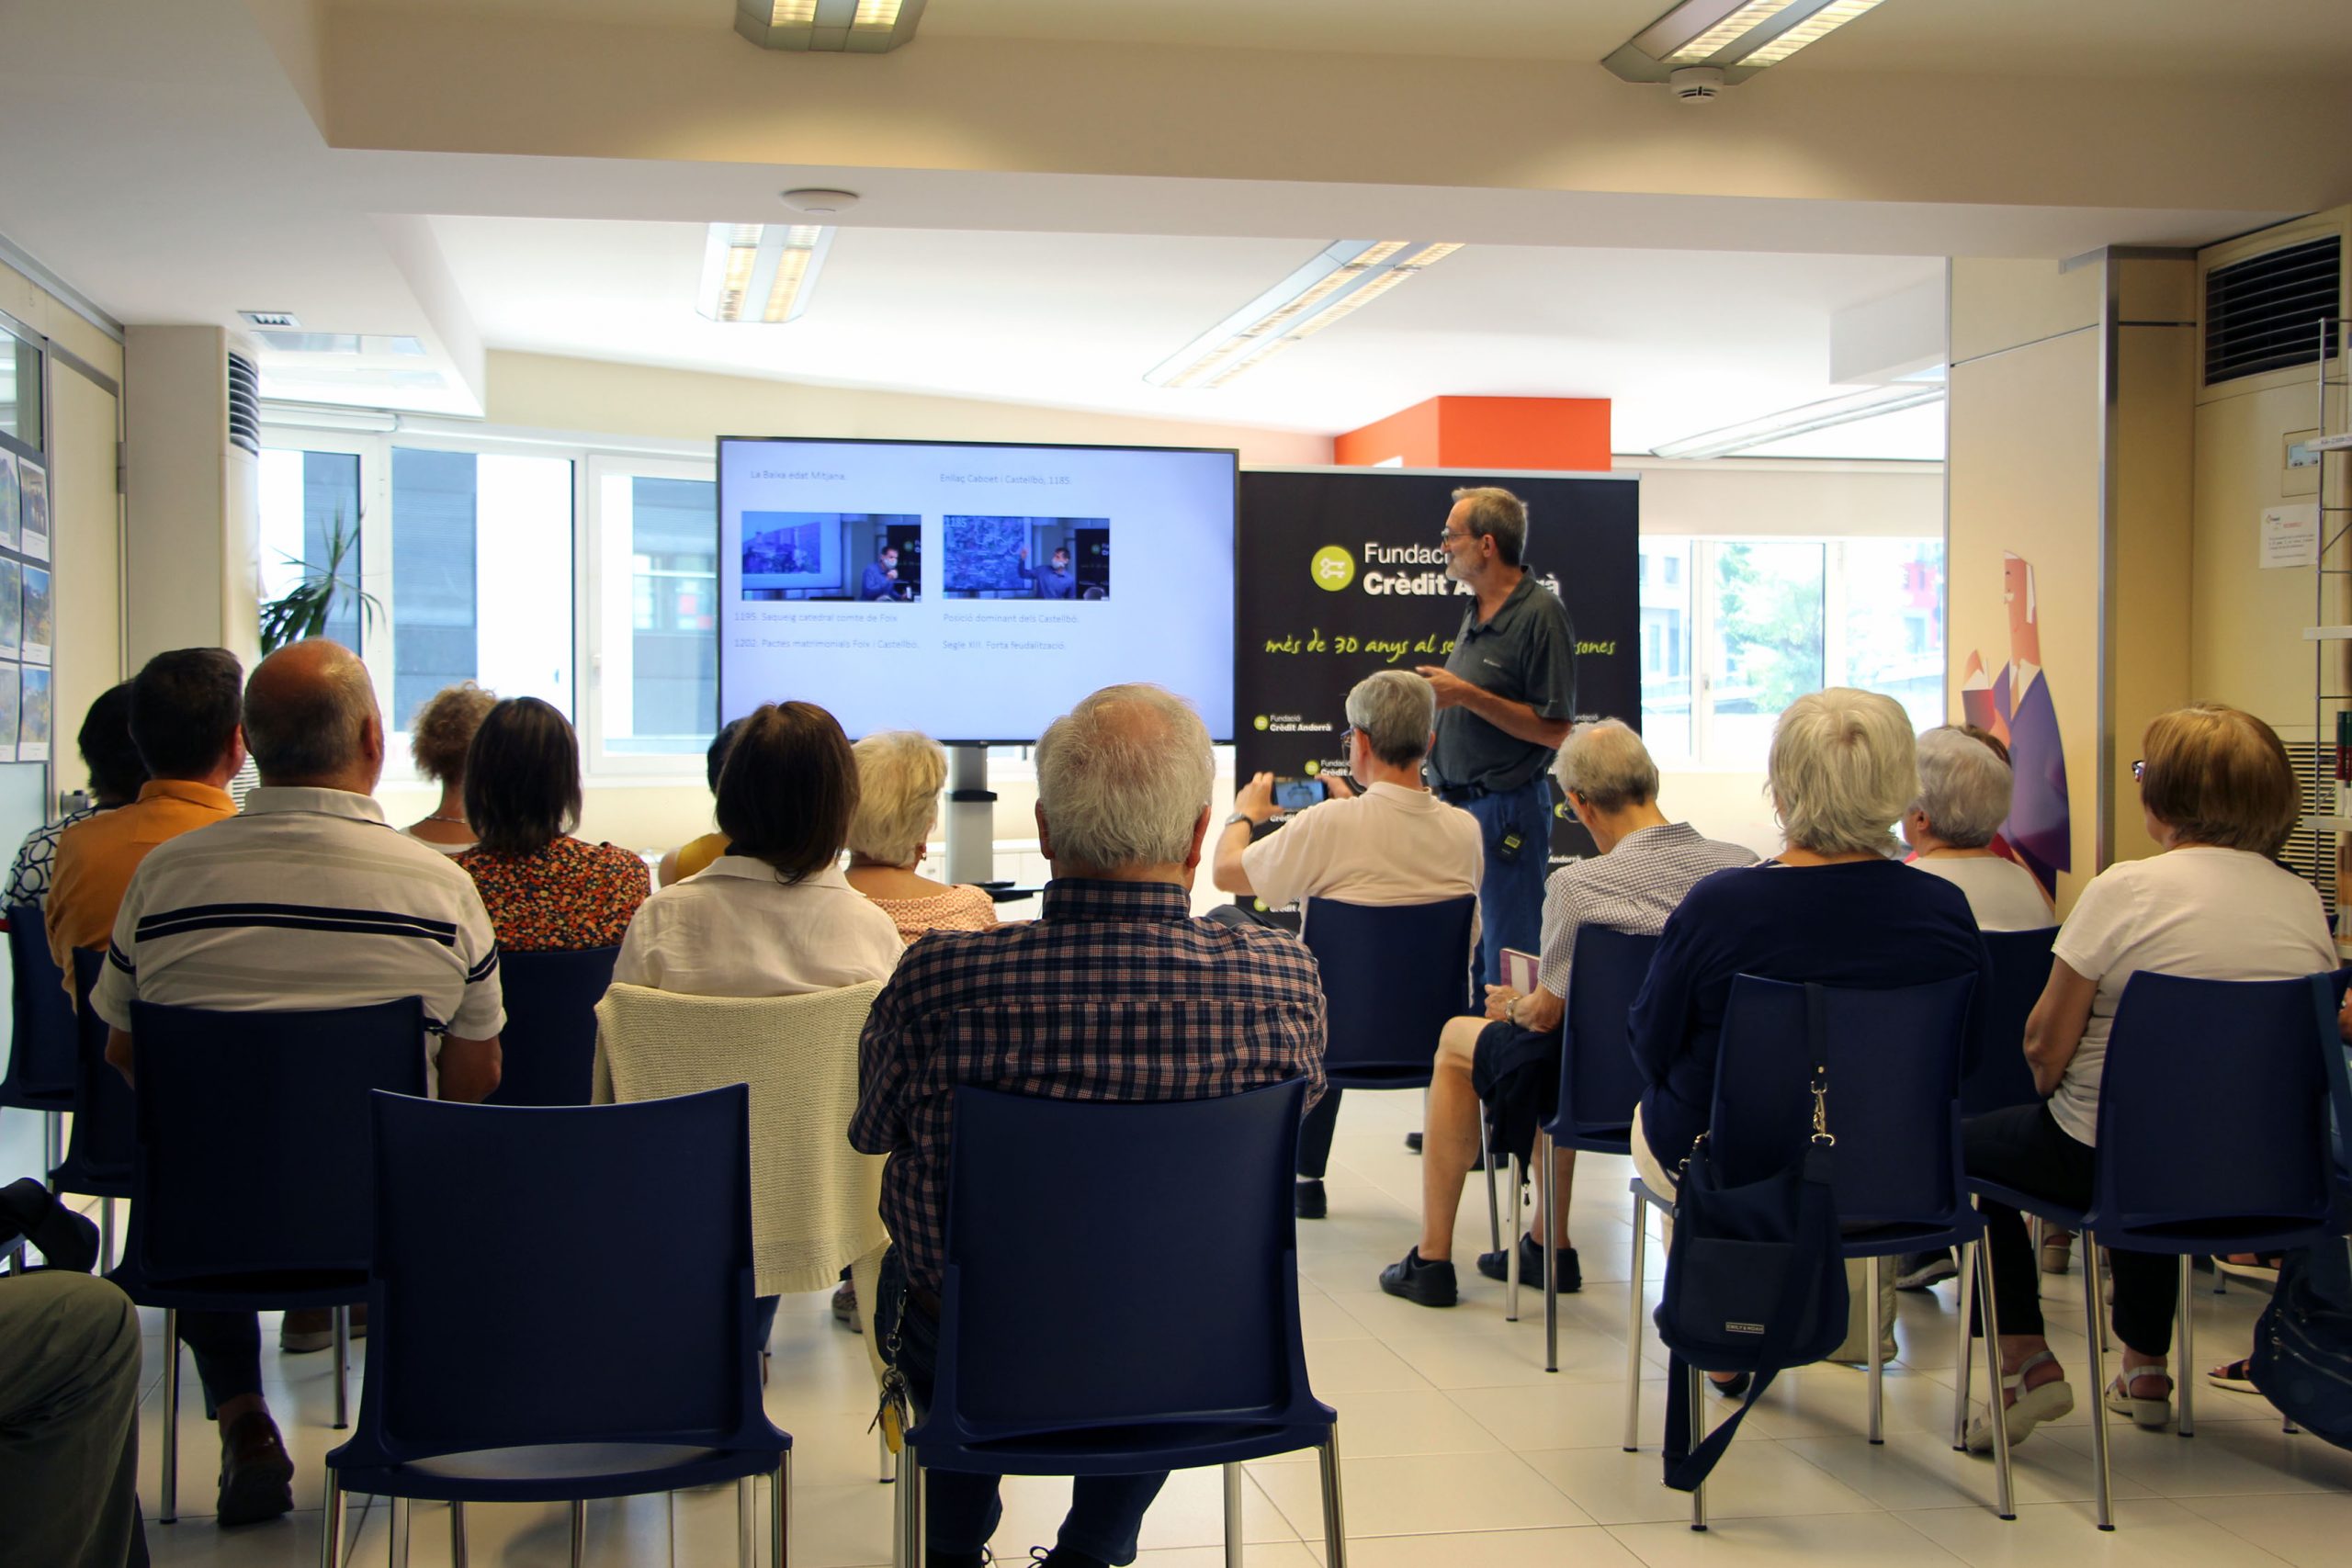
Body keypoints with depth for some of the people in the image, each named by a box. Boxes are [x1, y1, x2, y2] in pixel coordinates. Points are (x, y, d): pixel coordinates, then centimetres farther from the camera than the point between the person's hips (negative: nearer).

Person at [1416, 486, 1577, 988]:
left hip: (1507, 812, -9)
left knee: (1508, 970, -4)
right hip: (1457, 805, 9)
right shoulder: (1475, 611, 13)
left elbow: (1555, 730, -18)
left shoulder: (1541, 613, -14)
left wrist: (1466, 695, -20)